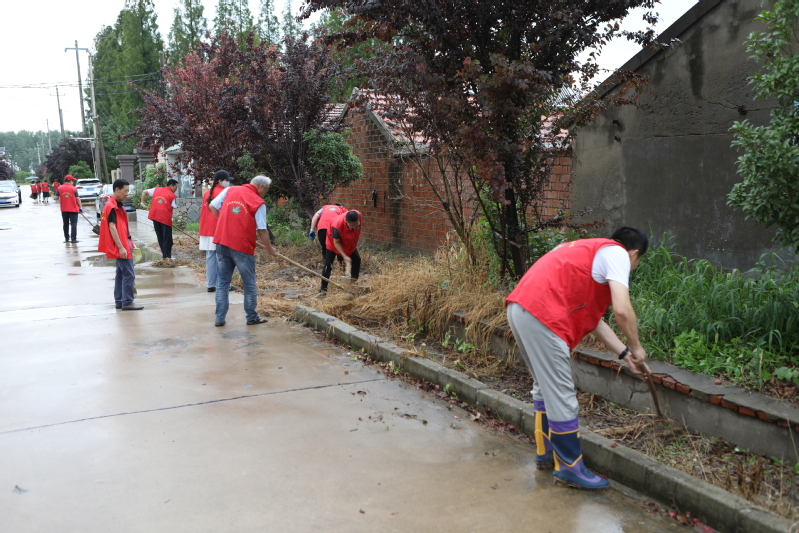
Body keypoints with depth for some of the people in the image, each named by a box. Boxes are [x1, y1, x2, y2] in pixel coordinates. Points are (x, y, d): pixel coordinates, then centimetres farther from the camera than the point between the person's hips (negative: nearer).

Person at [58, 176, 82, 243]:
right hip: (73, 209, -3)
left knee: (66, 224, 15)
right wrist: (80, 207, 1)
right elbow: (77, 198, -7)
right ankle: (73, 239, -9)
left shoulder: (60, 188, -1)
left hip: (64, 210, 3)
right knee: (74, 224, -2)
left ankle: (66, 238, 20)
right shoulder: (73, 188, -9)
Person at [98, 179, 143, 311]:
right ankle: (127, 302, -5)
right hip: (121, 246, -11)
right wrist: (121, 247, -23)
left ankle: (119, 301, 20)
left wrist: (129, 243, 22)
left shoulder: (118, 205, 15)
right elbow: (112, 227, -21)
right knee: (129, 274, -9)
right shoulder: (112, 207, -16)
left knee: (121, 274, 14)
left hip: (124, 244, 11)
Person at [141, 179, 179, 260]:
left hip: (154, 216, 5)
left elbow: (144, 192, 17)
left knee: (160, 236, 17)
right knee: (167, 237, 3)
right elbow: (175, 207, -4)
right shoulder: (172, 195, -1)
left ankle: (164, 252, 23)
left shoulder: (157, 189, 14)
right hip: (165, 217, -5)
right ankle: (166, 256, 4)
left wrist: (142, 202, 21)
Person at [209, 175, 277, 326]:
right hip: (242, 246, -4)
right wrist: (269, 249, 7)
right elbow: (262, 231, -7)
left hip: (221, 242, 5)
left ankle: (220, 318, 12)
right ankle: (252, 317, 19)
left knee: (223, 281, 12)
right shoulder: (259, 203, -7)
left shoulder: (229, 190, 6)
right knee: (249, 283, 10)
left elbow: (212, 207, 10)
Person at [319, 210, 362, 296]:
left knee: (357, 259, 8)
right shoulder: (337, 225, -45)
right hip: (334, 244, -5)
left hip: (350, 244, 5)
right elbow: (336, 242, -30)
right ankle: (323, 289, -1)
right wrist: (344, 256, -35)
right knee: (328, 265, -10)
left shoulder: (358, 215, -31)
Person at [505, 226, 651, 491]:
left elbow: (592, 318, 28)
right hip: (542, 315, -10)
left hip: (520, 308, 10)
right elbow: (622, 310, -13)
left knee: (545, 387, 24)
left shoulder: (591, 251, 30)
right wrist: (636, 348, 4)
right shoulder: (617, 253, 3)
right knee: (561, 396, 0)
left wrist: (625, 354, 27)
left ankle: (547, 453, 36)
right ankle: (570, 468, 12)